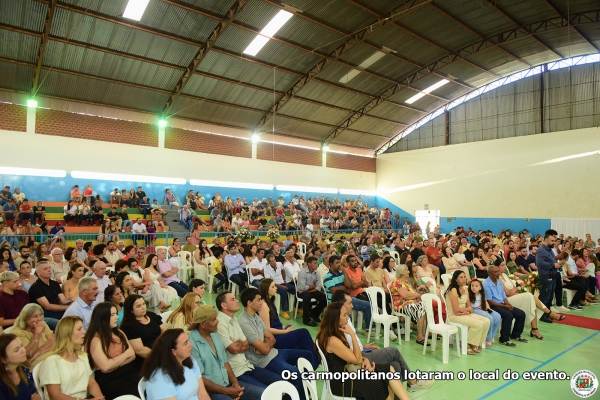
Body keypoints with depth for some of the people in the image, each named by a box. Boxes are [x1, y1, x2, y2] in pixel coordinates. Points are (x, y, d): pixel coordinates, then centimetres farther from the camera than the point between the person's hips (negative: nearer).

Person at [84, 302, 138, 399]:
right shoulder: (95, 339, -8)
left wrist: (115, 363, -9)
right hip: (108, 379, -6)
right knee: (135, 394, -29)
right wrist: (126, 354, -3)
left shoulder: (119, 333, 14)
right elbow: (105, 366, -16)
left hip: (128, 371, 6)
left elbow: (132, 355, 9)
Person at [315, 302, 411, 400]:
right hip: (341, 382, -9)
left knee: (389, 370, -1)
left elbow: (351, 355, 13)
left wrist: (365, 359, -6)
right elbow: (357, 360, -18)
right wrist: (352, 334, -21)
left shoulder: (335, 333, 6)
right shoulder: (332, 340, -25)